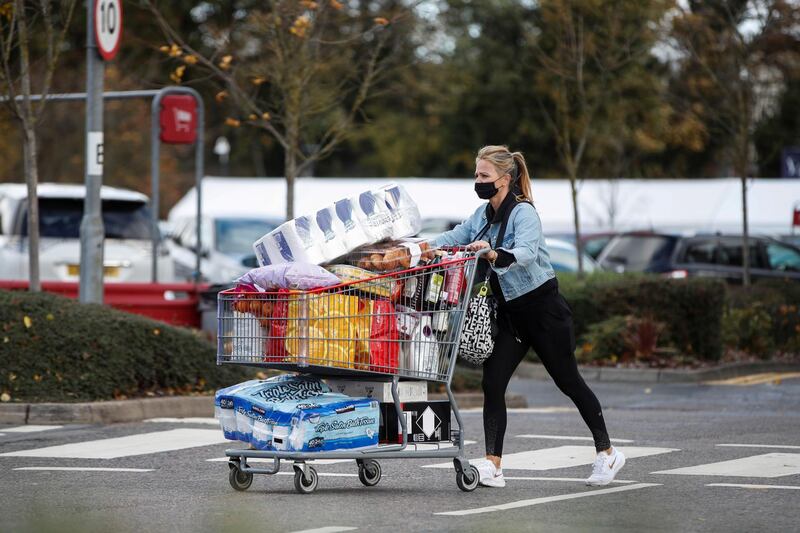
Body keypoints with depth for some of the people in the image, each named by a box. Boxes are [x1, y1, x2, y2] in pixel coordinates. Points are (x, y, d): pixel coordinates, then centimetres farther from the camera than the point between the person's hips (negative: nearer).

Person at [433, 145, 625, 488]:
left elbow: (526, 252, -35)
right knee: (492, 382, -8)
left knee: (568, 380, 4)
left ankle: (607, 453, 20)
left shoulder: (523, 213, -18)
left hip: (543, 308, -7)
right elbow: (450, 239, 8)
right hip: (509, 314, 7)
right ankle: (492, 466, -12)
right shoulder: (482, 215, 6)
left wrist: (495, 255, -55)